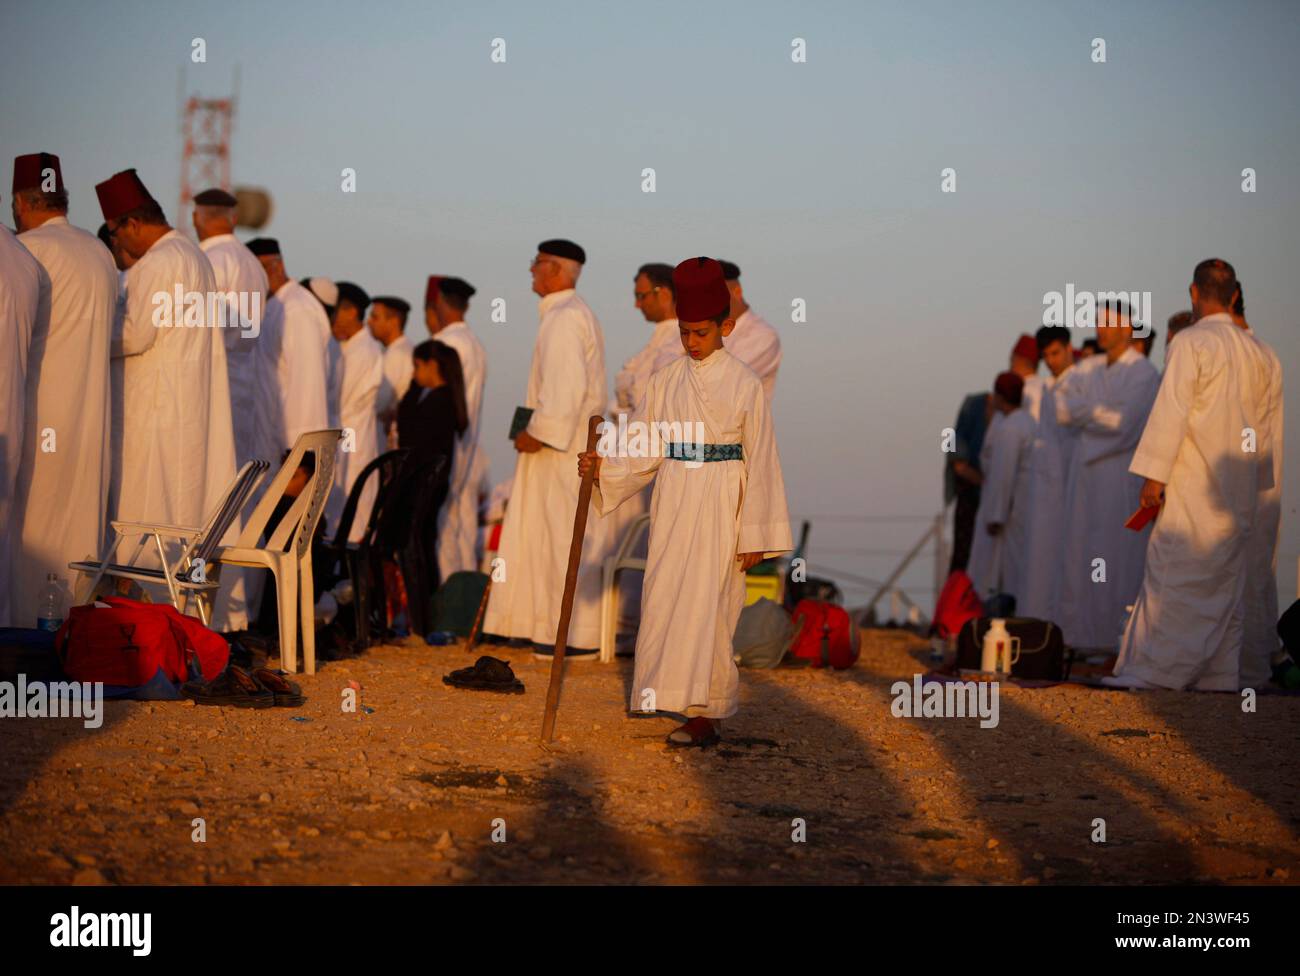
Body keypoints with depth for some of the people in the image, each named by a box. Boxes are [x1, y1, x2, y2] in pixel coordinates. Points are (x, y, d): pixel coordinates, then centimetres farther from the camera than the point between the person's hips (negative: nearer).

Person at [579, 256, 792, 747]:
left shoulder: (744, 384, -4)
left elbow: (759, 460, -4)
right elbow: (645, 451, 8)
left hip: (720, 504, -5)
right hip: (673, 503, 5)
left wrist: (754, 534, -6)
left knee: (705, 606, -8)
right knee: (666, 602, 4)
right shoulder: (665, 382, 8)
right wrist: (601, 466, -11)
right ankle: (694, 706, 14)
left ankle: (705, 714, -3)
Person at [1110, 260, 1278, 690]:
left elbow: (1171, 412, -14)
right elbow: (1262, 424, 16)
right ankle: (1221, 675, 9)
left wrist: (1154, 474, -12)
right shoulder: (1256, 352, 10)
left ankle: (1155, 671, -8)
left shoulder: (1191, 343, -10)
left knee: (1175, 575, -6)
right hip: (1240, 491, 6)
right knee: (1228, 583, 8)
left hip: (1195, 485, -6)